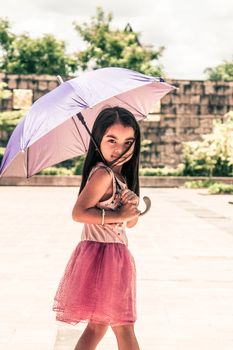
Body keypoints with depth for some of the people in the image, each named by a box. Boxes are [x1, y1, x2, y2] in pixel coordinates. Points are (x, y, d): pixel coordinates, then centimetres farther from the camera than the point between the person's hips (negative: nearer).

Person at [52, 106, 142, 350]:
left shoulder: (123, 177, 12)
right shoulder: (102, 174, -16)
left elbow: (131, 222, 13)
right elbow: (78, 213, -24)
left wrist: (133, 207, -9)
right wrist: (118, 214, -20)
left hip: (115, 254, 9)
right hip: (102, 254, -9)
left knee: (97, 325, 16)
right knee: (123, 327, 0)